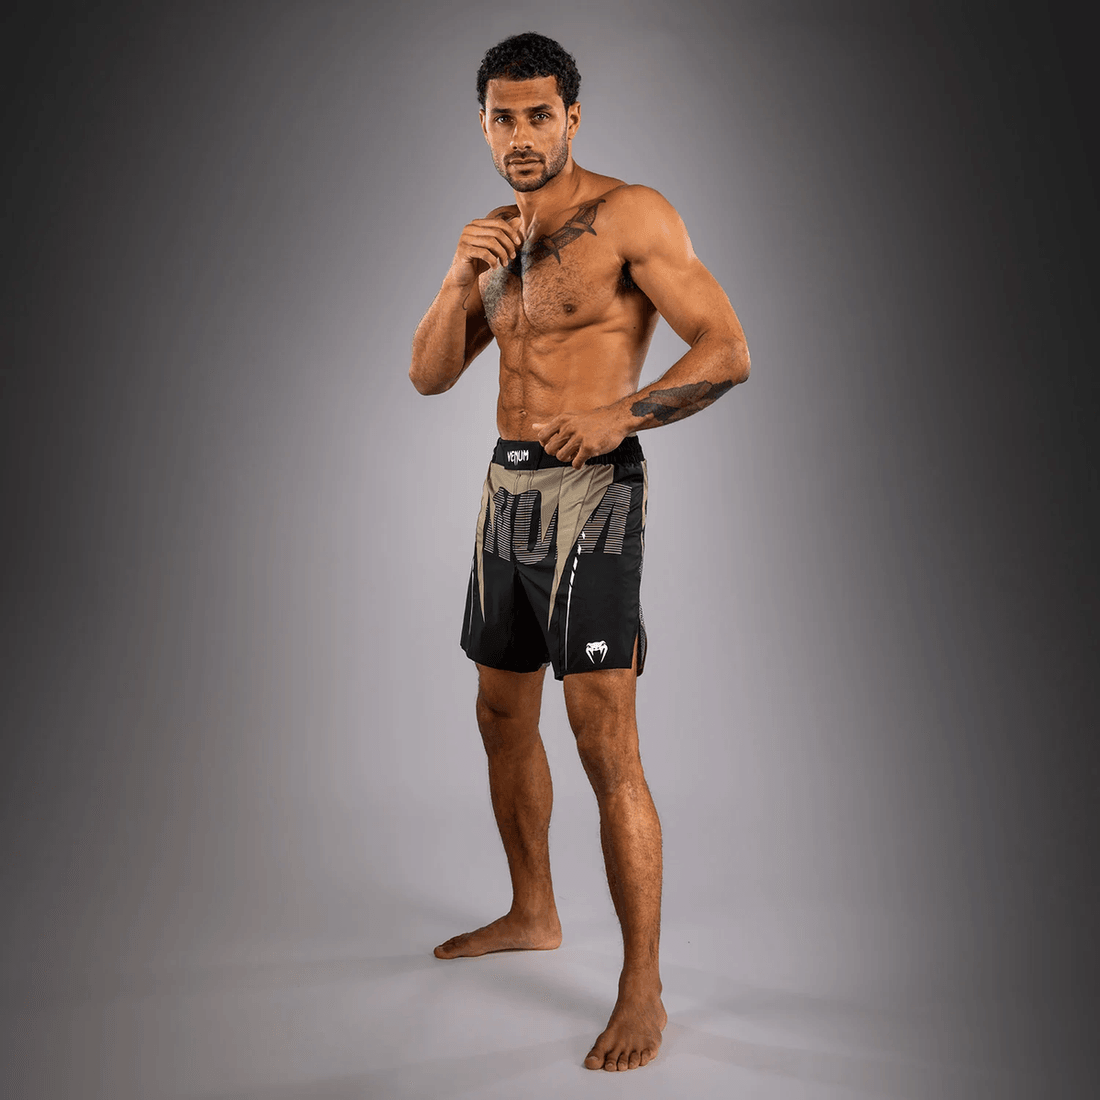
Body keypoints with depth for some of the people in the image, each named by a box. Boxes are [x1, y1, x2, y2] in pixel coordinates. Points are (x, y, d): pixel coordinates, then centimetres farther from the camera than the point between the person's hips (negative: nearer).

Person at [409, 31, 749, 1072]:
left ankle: (642, 991, 1)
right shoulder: (488, 236, 15)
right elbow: (428, 375, 11)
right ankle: (532, 913, 35)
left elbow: (728, 350, -12)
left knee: (607, 745, -10)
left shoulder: (631, 214, -6)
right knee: (502, 718, 16)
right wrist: (459, 278, -5)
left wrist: (617, 414, -25)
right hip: (506, 488, 8)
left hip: (588, 491, -8)